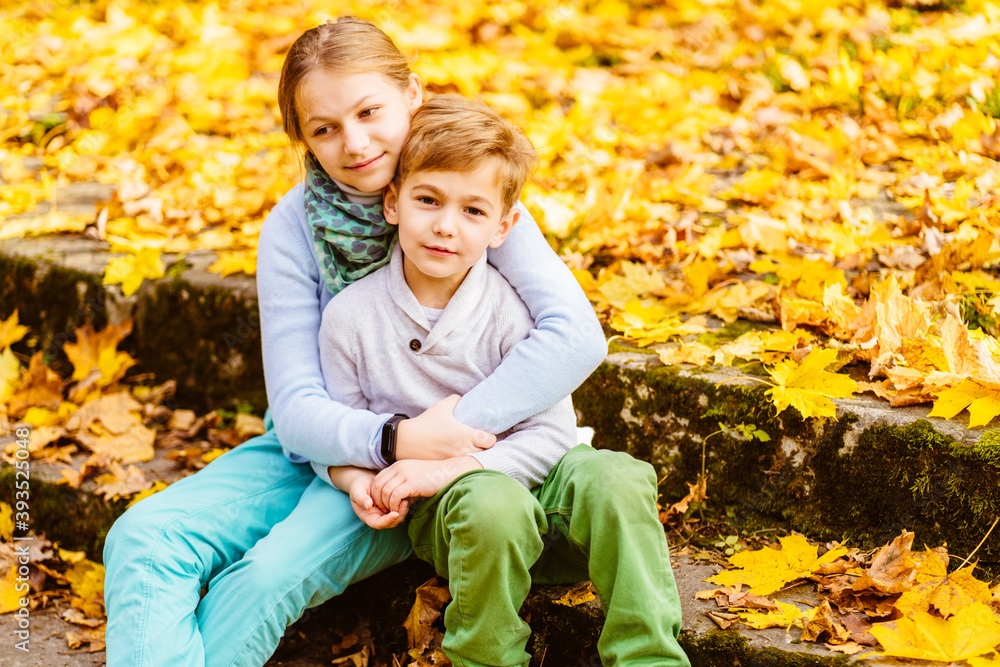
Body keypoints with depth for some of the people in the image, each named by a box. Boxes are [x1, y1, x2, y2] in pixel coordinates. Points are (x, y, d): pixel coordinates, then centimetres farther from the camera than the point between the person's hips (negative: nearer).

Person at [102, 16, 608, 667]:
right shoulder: (293, 229, -7)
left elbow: (576, 335, -23)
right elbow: (296, 405, -9)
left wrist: (440, 443, -29)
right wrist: (394, 439, -30)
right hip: (317, 445, 3)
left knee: (269, 577, -29)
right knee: (143, 539, -20)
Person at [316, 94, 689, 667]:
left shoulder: (510, 309, -10)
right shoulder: (350, 317, -6)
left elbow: (552, 433, -12)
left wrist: (446, 467, -22)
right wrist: (356, 479, -17)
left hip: (526, 472, 1)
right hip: (441, 510, -1)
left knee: (617, 479, -31)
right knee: (495, 508, -38)